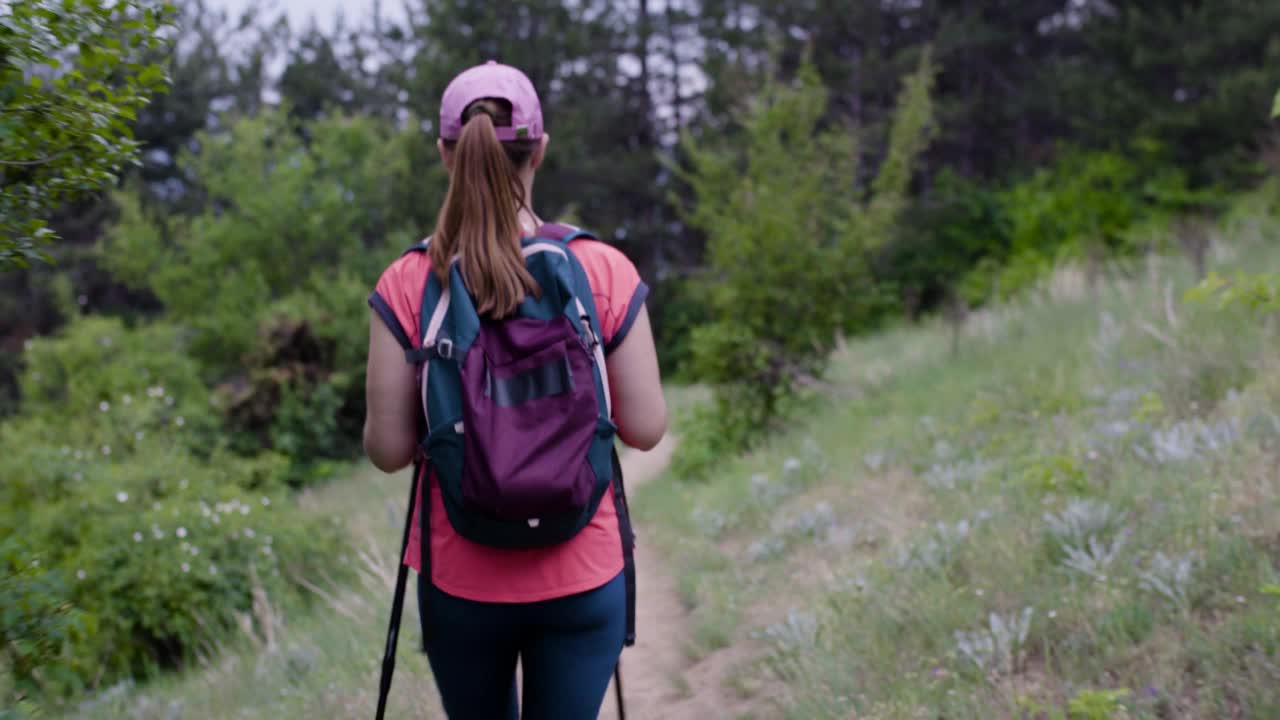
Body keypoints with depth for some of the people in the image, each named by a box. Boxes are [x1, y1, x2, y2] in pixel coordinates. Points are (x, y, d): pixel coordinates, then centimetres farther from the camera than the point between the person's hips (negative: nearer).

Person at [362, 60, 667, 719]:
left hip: (459, 576, 1)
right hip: (582, 573, -1)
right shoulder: (606, 272, -9)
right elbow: (647, 428, -5)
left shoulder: (406, 286, -9)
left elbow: (388, 448, -7)